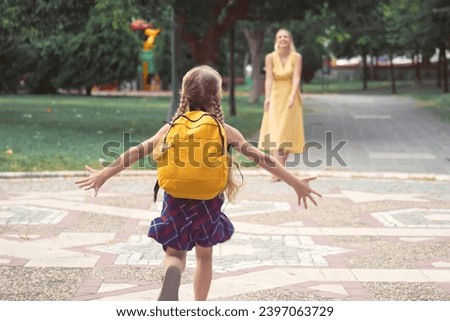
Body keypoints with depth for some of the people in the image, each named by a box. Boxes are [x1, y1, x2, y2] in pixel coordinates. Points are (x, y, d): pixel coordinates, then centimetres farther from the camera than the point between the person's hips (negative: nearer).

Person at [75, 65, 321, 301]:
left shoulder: (172, 128, 0)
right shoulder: (225, 131, -3)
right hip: (208, 203, 0)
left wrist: (103, 175, 8)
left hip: (176, 202, 0)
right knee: (204, 255, 19)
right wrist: (296, 183, -2)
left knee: (175, 254, 9)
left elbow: (138, 151, 1)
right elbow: (260, 158, -5)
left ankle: (172, 274, -27)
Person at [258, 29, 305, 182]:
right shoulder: (270, 57, -6)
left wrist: (292, 96, -30)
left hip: (290, 97, 1)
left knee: (288, 134, 5)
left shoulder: (296, 57, -6)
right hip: (275, 96, -1)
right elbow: (269, 79, -13)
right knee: (275, 132, -12)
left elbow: (296, 78, -15)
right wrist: (267, 98, -27)